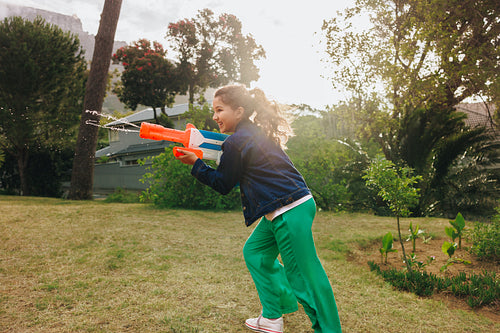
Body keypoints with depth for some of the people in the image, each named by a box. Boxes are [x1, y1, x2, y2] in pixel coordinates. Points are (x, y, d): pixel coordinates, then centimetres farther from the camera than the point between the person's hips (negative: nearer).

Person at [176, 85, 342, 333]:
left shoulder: (236, 141, -13)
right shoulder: (256, 132, 15)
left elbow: (223, 185, -3)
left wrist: (195, 164, 2)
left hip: (290, 211, -11)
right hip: (291, 205, 11)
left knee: (301, 273, -1)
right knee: (255, 252, 19)